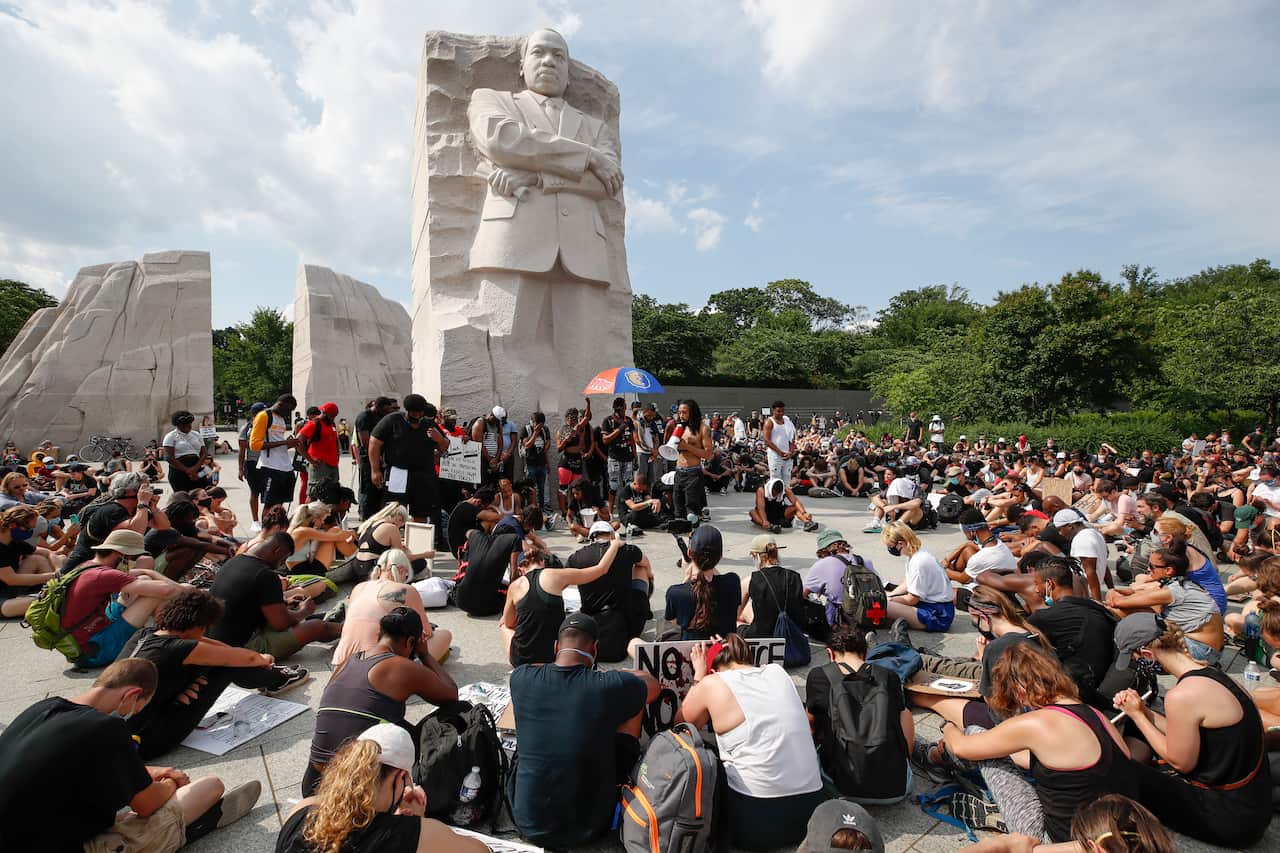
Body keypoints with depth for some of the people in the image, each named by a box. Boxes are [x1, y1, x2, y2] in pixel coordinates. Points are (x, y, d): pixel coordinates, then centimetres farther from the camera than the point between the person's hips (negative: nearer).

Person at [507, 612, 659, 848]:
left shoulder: (521, 679, -11)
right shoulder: (611, 686, -19)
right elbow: (653, 684, 5)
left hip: (527, 823, 3)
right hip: (588, 827, -2)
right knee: (633, 704, 9)